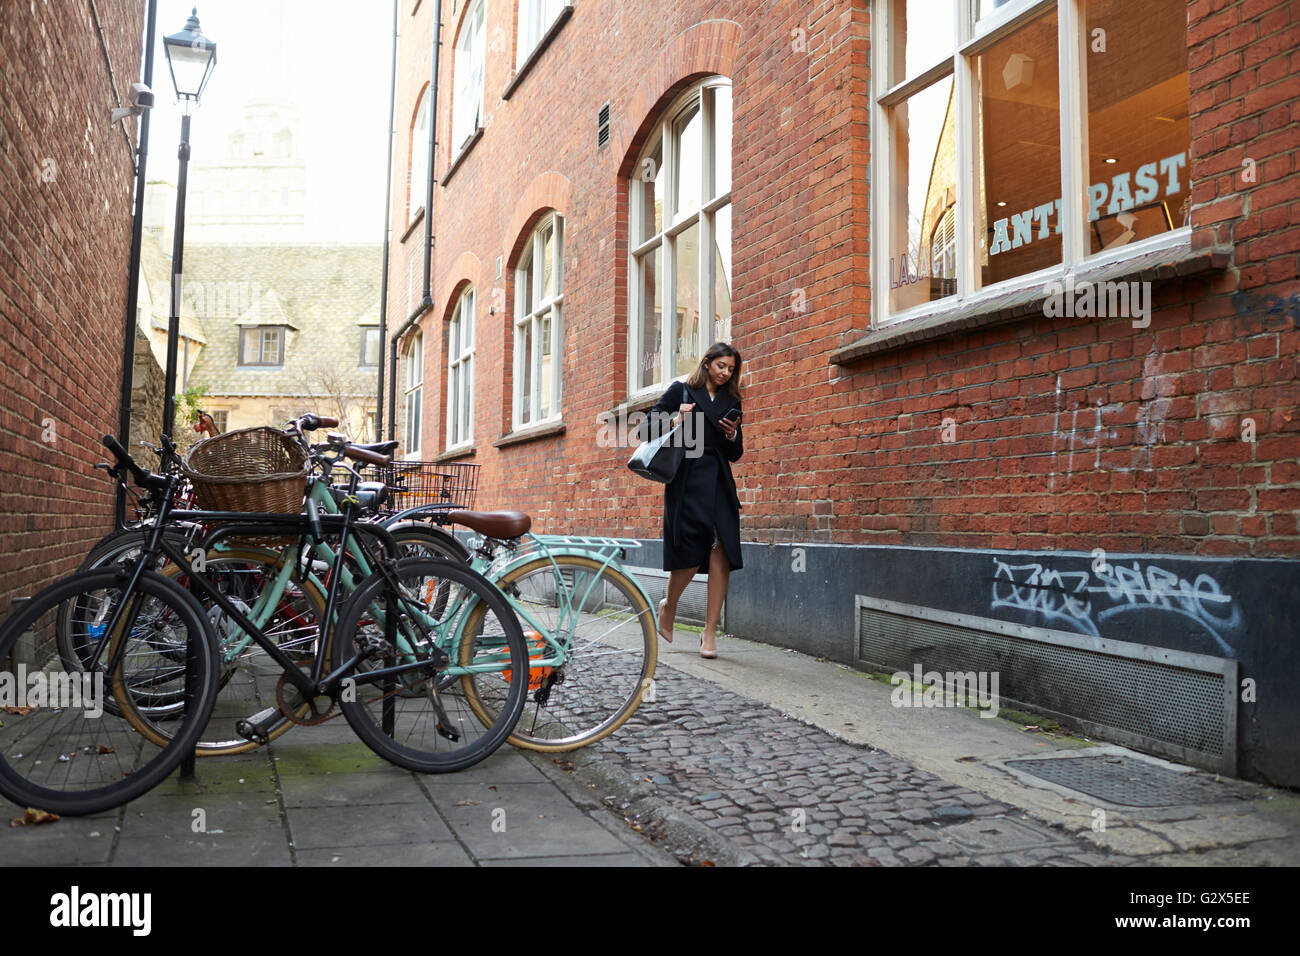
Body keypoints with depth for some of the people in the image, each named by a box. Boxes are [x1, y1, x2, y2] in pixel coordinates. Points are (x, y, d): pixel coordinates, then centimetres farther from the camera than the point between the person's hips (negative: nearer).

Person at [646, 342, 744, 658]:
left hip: (719, 484, 4)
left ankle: (710, 632, -4)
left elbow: (735, 455, 19)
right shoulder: (681, 391, 9)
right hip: (686, 481, -4)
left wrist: (731, 435, -1)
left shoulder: (731, 403, 20)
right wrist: (675, 420, -13)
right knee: (690, 554, -8)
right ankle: (668, 606, 23)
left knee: (720, 552, -9)